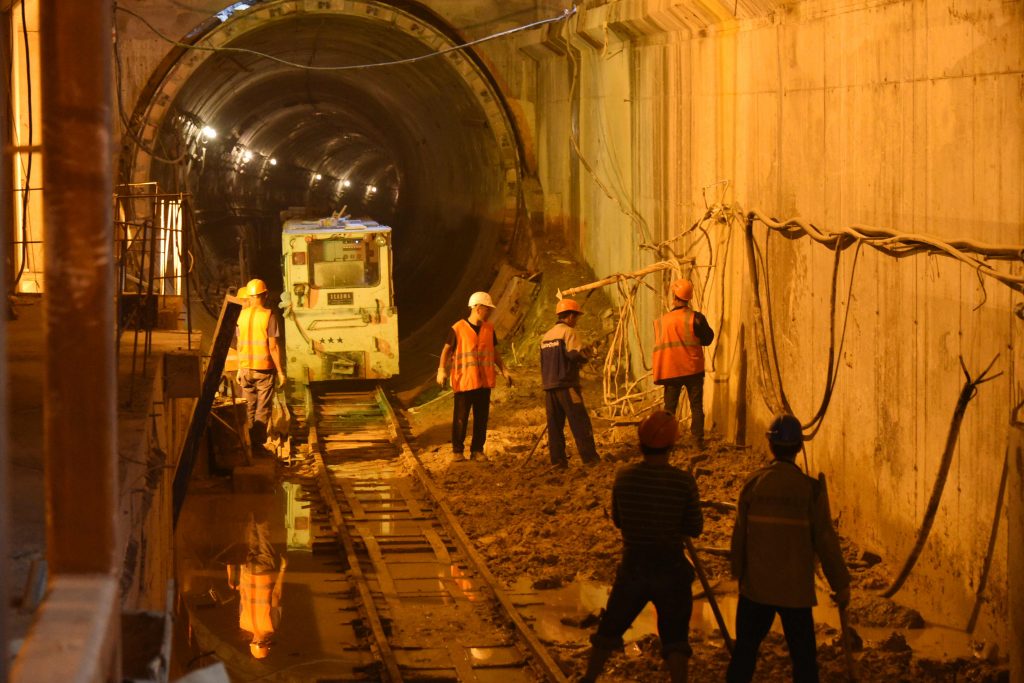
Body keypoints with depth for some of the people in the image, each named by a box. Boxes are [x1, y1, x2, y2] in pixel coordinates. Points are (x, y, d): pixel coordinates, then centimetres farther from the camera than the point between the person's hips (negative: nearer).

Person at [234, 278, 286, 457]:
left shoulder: (242, 315, 4)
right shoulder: (269, 315, -10)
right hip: (264, 368, -4)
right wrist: (280, 371, -6)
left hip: (246, 368, 4)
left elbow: (239, 345, 8)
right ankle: (258, 443, -4)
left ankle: (247, 444, 13)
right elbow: (273, 347, -12)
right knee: (263, 409, 0)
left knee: (248, 408, 12)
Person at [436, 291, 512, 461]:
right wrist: (442, 369, -14)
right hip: (464, 381, -4)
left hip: (484, 381, 4)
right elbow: (447, 350, -1)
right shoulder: (458, 329, -6)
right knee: (460, 418, 0)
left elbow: (494, 351, 18)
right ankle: (457, 450, 9)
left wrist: (504, 370, 9)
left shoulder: (489, 329, 9)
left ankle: (477, 450, 14)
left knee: (482, 418, 6)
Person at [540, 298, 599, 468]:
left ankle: (557, 460, 3)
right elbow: (574, 354, -19)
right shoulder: (568, 332, -7)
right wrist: (584, 358, 1)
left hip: (549, 385, 7)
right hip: (566, 385, -7)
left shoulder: (546, 336, 17)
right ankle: (589, 457, -7)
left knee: (555, 423, 6)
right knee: (580, 422, -5)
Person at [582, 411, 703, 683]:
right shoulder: (684, 481, -15)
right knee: (675, 639, 8)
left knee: (609, 630, 19)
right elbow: (695, 528, -7)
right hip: (670, 569, -2)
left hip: (632, 568, 2)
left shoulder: (624, 477, -9)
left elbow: (617, 520, 3)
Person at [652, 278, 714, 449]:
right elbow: (708, 339, 1)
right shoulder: (695, 318, -10)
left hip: (671, 371, 1)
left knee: (669, 407, 8)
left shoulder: (661, 322, -3)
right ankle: (698, 440, 0)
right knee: (696, 406, 5)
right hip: (693, 370, -1)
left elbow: (659, 346, 5)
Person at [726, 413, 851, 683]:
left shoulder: (753, 484, -5)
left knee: (745, 650, 13)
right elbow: (825, 540, -9)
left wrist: (738, 571, 16)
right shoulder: (811, 489, -11)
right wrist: (841, 583, 1)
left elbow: (740, 534, 0)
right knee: (803, 657, 7)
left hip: (755, 586, 2)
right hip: (795, 589, -2)